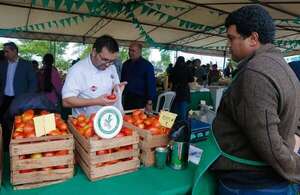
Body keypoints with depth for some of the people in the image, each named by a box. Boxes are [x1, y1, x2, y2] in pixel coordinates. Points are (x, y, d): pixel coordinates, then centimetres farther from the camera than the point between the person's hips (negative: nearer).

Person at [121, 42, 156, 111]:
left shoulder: (147, 65, -7)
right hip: (127, 99, 5)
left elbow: (151, 84, -10)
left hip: (140, 100, -5)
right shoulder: (126, 64, 9)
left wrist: (149, 103, -15)